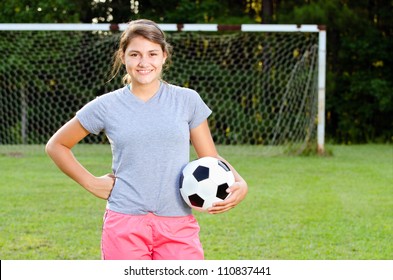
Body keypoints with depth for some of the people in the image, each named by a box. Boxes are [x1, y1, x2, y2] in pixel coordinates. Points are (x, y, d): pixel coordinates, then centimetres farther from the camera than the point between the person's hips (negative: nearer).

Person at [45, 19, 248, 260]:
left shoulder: (187, 100, 6)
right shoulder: (106, 106, 4)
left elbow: (211, 159, 10)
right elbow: (56, 145, 15)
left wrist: (239, 183, -10)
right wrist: (91, 182, 5)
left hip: (178, 226, 0)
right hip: (124, 225, 0)